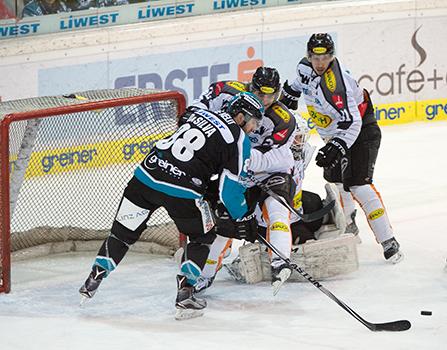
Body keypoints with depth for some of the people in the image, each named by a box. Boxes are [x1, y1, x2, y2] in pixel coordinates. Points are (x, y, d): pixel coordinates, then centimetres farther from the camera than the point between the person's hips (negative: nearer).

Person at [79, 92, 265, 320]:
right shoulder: (239, 140, 1)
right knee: (202, 236, 17)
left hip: (146, 175, 5)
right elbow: (230, 187, -2)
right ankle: (184, 294, 10)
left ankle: (93, 280, 17)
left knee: (124, 232, 18)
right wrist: (243, 218, 12)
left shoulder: (202, 114, 19)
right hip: (181, 192, -5)